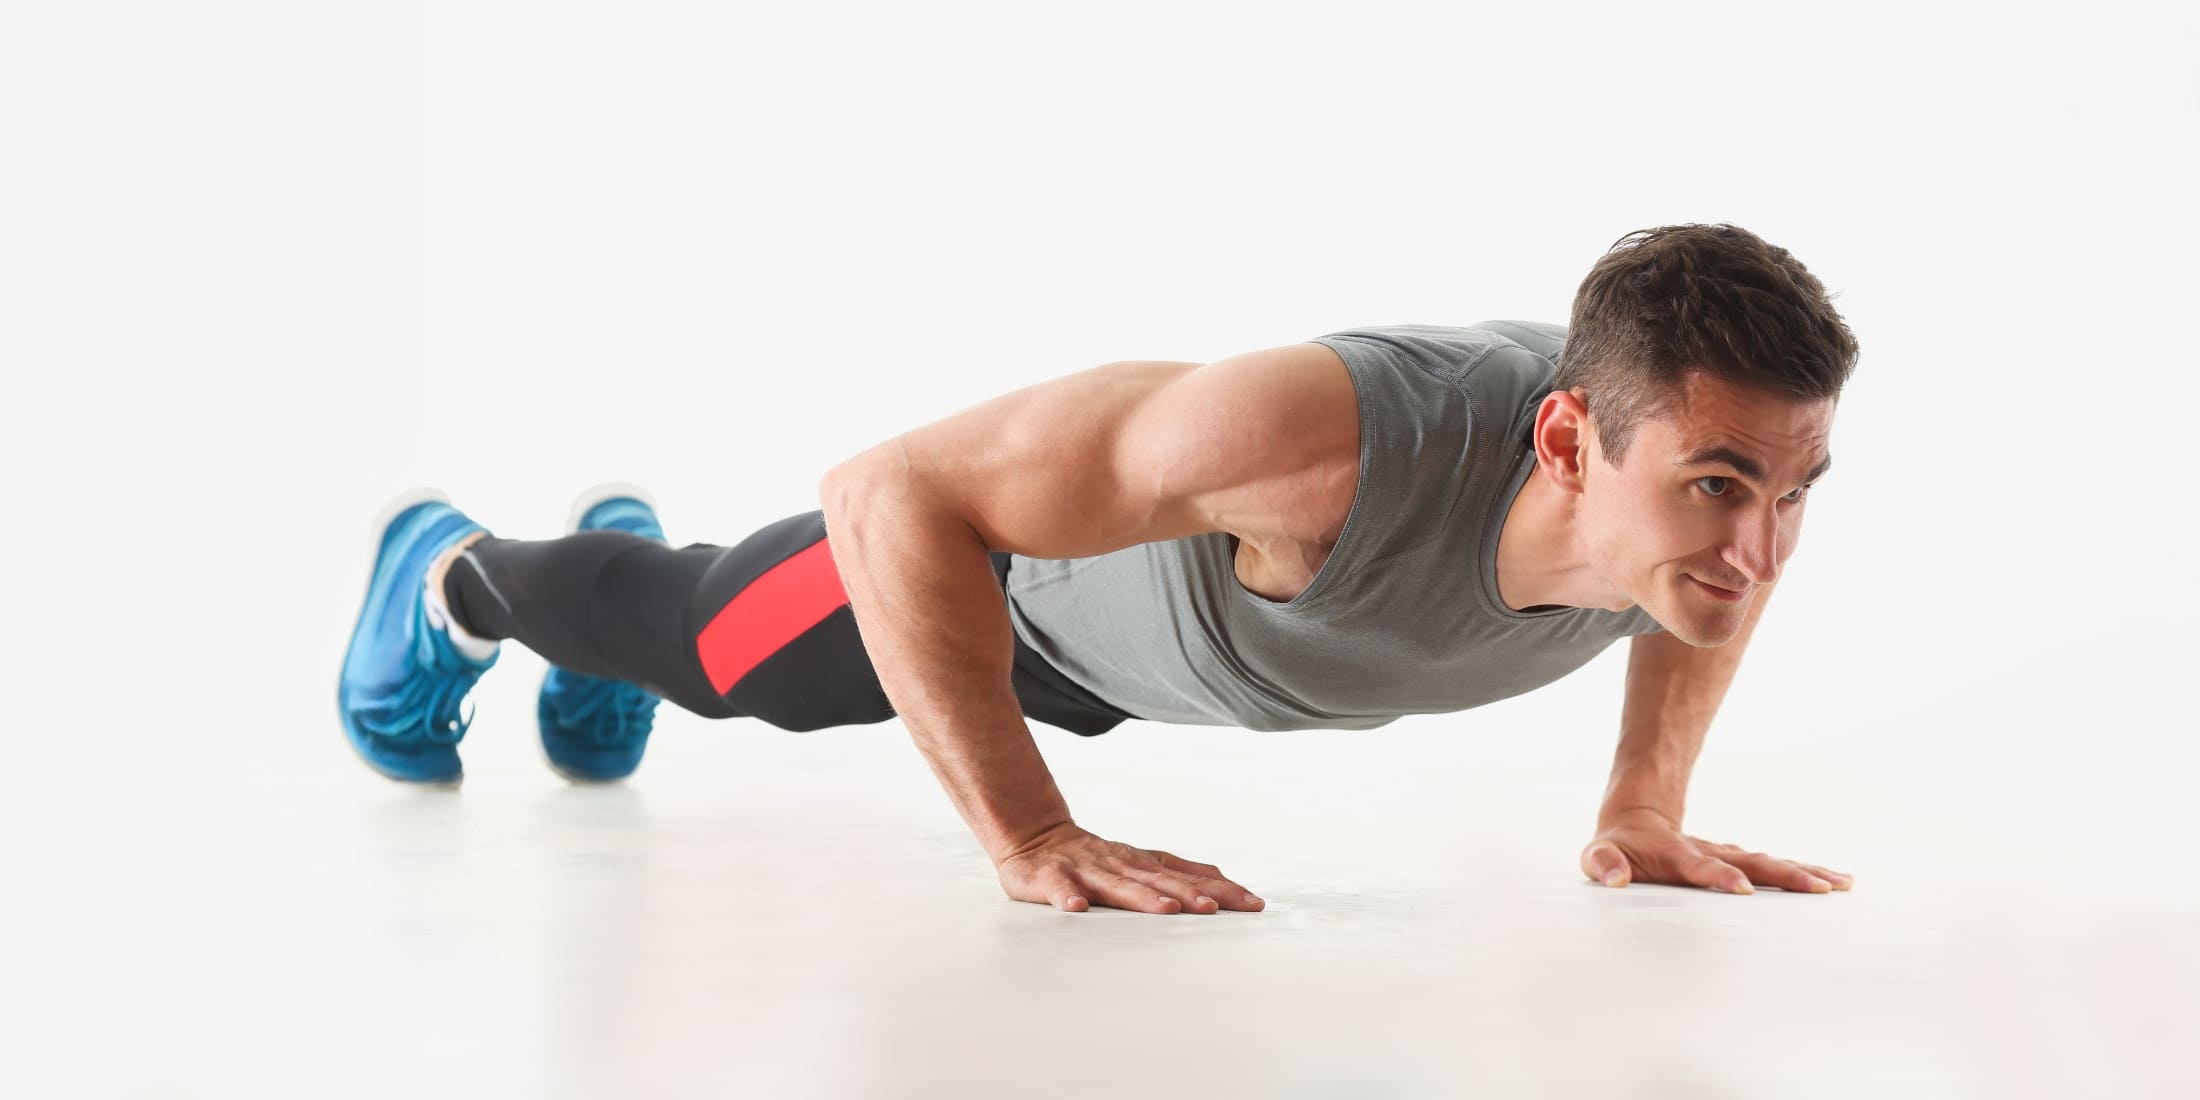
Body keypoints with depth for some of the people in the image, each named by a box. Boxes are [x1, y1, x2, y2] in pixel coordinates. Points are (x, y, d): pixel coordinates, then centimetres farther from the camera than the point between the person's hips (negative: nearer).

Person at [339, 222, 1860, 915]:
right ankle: (449, 576, 59)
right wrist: (1033, 841, -44)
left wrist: (1647, 809, -12)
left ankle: (629, 529, 71)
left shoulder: (1718, 452, -34)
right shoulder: (1332, 446, -53)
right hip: (1015, 548, -6)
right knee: (692, 646, 26)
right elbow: (890, 492, -45)